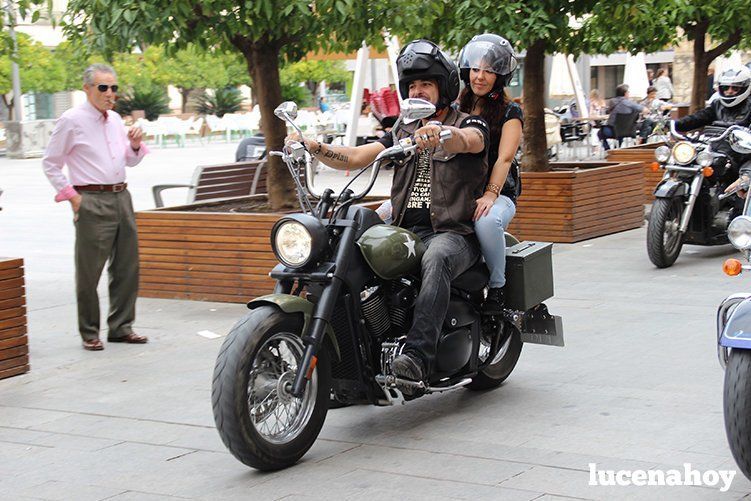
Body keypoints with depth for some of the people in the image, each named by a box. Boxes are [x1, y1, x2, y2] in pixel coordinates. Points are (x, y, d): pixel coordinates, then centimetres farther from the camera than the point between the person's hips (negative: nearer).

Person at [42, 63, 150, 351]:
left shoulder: (116, 120, 14)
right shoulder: (71, 121, -5)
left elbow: (129, 162, 24)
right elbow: (50, 164, -2)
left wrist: (135, 145, 3)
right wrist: (72, 196, -8)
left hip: (121, 197, 7)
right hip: (92, 201, -7)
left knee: (127, 266, 8)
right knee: (89, 271, -3)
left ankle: (121, 327, 18)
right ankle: (89, 333, 7)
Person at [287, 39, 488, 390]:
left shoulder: (470, 124, 6)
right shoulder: (404, 134, 23)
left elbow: (468, 140, -21)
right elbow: (355, 157, 11)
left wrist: (439, 133, -45)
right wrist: (316, 148, -9)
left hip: (453, 233, -5)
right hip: (406, 231, 5)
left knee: (435, 260, -40)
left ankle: (417, 355, -51)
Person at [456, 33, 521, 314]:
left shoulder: (509, 113, 4)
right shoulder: (456, 110, 18)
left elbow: (504, 158, -10)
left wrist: (490, 195, -26)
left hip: (498, 193, -4)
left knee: (487, 221, -42)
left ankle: (497, 288, -19)